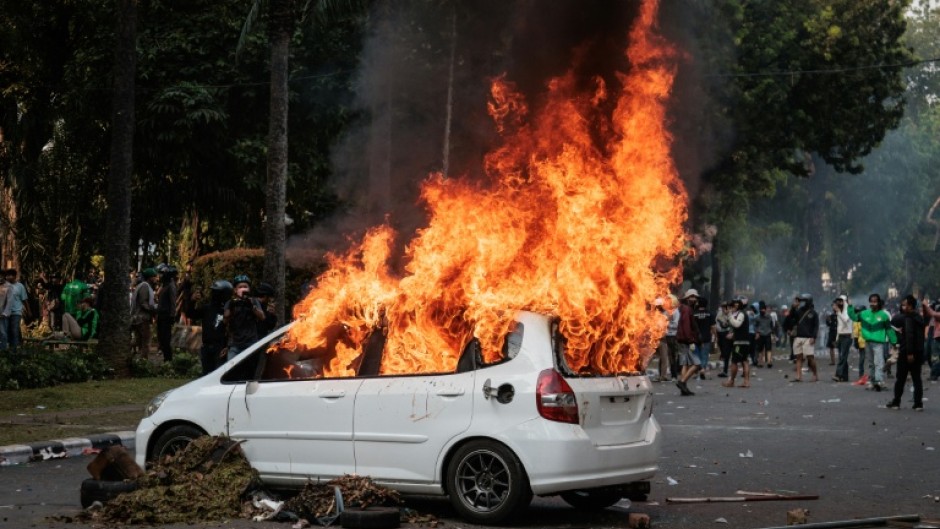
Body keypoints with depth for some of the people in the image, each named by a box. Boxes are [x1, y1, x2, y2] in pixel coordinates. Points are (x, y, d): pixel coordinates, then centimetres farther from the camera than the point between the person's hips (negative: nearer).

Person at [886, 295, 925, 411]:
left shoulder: (908, 318, -14)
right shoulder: (919, 318, 13)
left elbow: (909, 336, -22)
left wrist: (909, 352, -24)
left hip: (906, 352, -7)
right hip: (919, 352, 7)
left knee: (900, 378, 3)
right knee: (917, 378, 6)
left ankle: (896, 402, 10)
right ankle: (918, 404, 0)